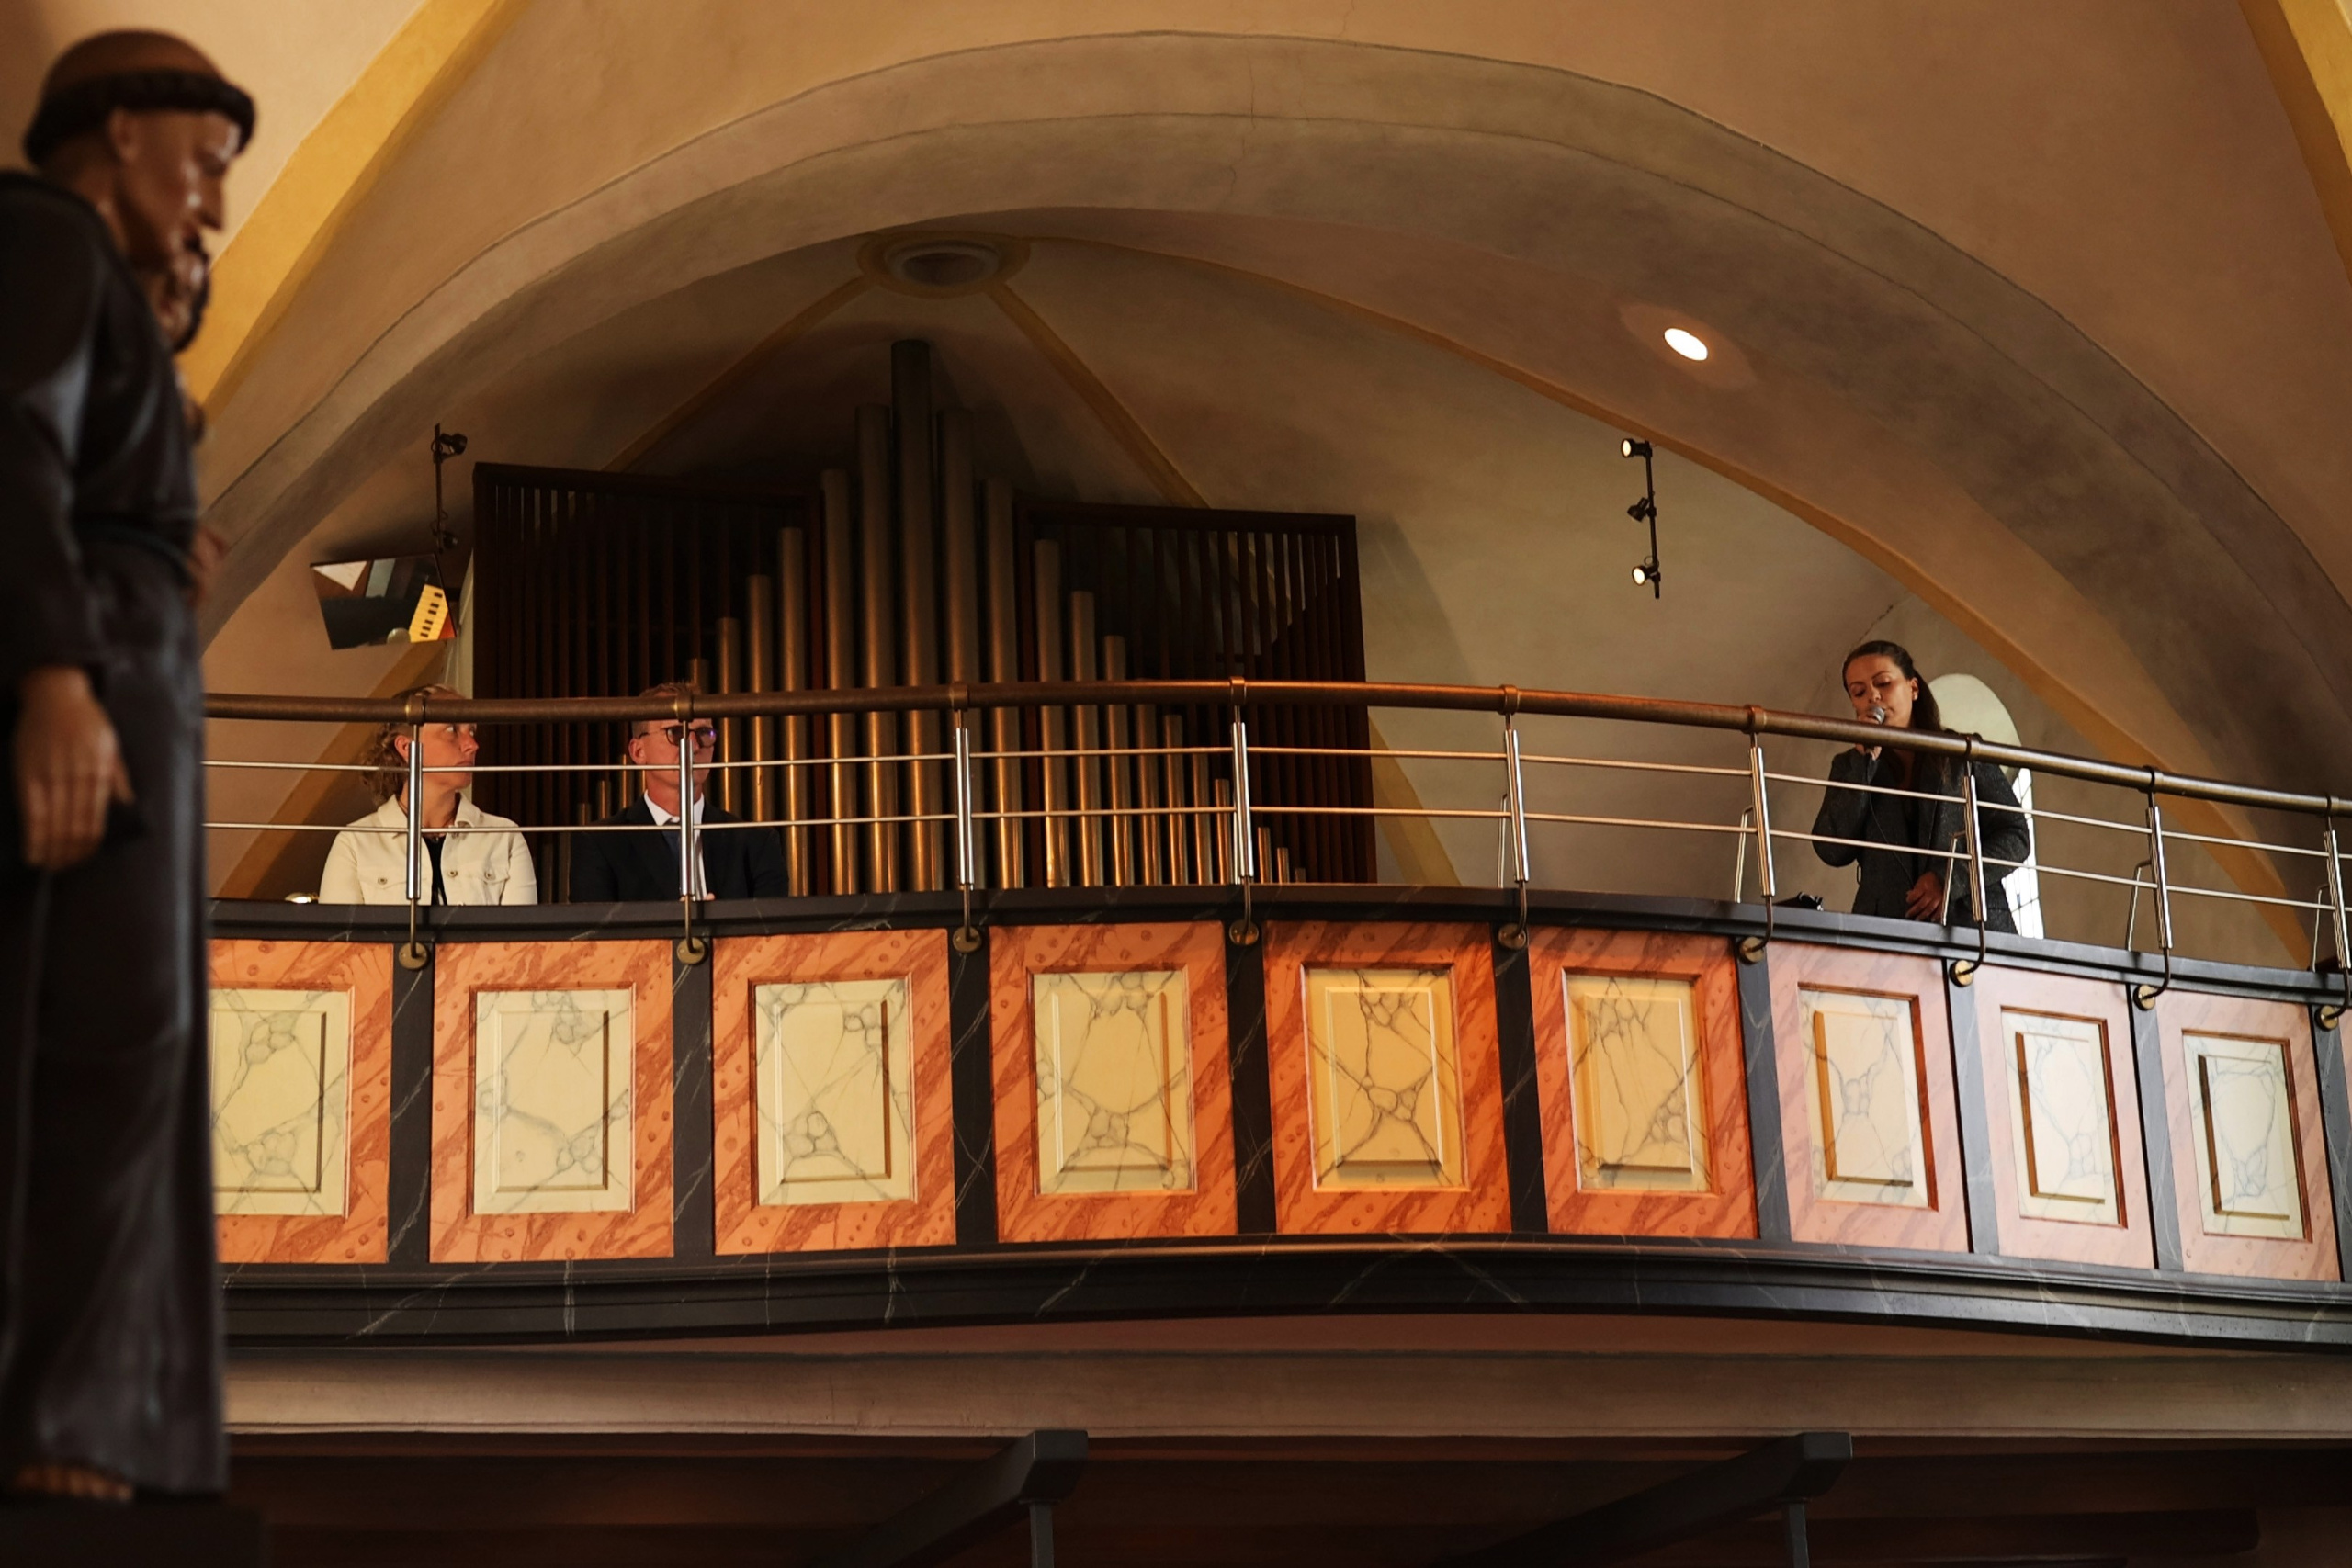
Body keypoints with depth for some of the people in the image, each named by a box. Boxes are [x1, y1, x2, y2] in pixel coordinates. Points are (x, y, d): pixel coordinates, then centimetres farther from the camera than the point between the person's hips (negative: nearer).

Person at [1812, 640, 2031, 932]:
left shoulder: (1963, 755, 12)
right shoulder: (1849, 766, 16)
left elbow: (2016, 836, 7)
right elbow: (1832, 851, 2)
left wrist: (1952, 879, -8)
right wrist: (1865, 761, 0)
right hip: (1887, 928, 1)